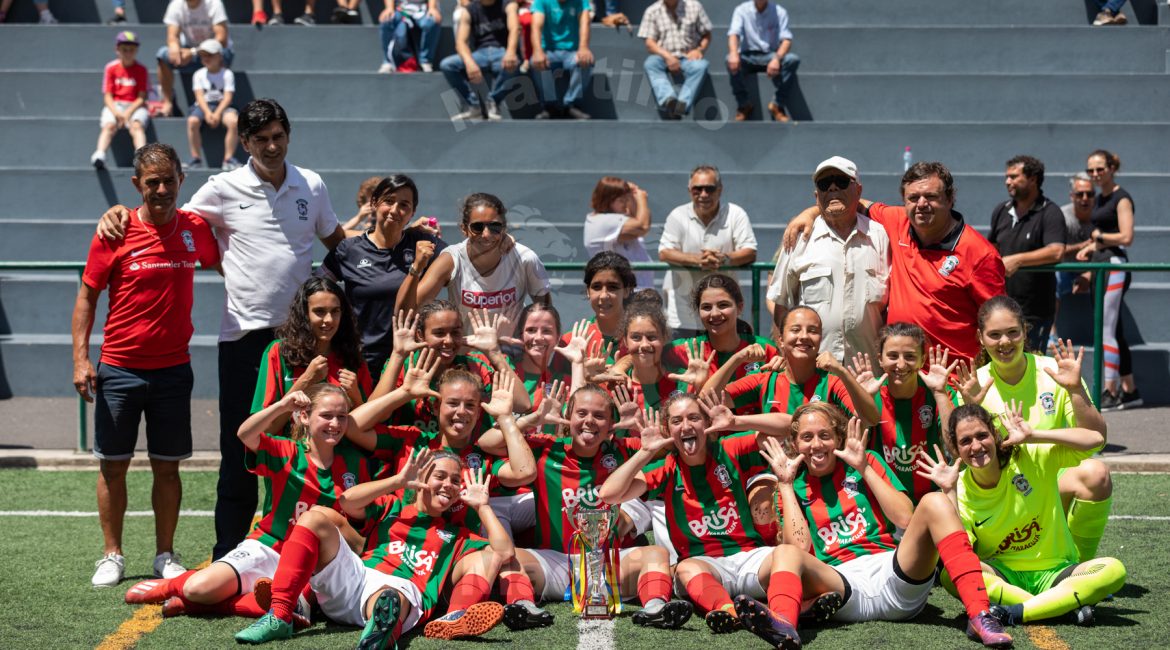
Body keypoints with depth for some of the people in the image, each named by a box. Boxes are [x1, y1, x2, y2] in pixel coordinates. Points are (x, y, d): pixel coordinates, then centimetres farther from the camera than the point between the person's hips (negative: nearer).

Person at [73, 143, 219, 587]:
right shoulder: (114, 233, -6)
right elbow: (87, 296, 0)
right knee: (113, 465, 4)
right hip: (119, 368, -1)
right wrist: (80, 358, -8)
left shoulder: (195, 229, 1)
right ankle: (112, 556, 15)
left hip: (173, 368, 1)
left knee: (167, 466, 6)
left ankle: (165, 555, 16)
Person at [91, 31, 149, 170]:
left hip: (135, 106, -1)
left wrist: (128, 112, -16)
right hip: (114, 106, 1)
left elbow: (142, 97, -2)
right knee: (109, 125, -29)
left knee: (136, 125, -32)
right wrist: (116, 112, -16)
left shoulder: (141, 69, 4)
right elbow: (107, 96, 3)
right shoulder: (111, 68, 6)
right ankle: (99, 155, -50)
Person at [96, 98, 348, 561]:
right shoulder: (225, 188, 0)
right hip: (244, 333, -2)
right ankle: (227, 553, 8)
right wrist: (120, 210, -3)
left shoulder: (312, 186, 7)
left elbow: (335, 240, 22)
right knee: (240, 447, 0)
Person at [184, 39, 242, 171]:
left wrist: (217, 113, -22)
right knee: (192, 120, -33)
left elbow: (228, 97, -7)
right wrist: (207, 112, -21)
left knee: (234, 121, -34)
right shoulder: (199, 74, 7)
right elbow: (199, 96, -3)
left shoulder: (227, 74, 2)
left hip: (222, 106, -1)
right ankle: (196, 158, -20)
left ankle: (229, 159, -24)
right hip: (203, 106, 1)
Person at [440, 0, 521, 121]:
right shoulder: (469, 10, 3)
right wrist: (469, 62, -33)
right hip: (480, 54, 3)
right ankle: (474, 107, -10)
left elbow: (514, 28, -22)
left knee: (509, 64, -39)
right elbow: (460, 41, -9)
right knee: (446, 65, -21)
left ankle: (493, 103, -12)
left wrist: (511, 52, -46)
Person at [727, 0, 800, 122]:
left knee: (793, 59, -29)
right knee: (731, 60, -33)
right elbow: (734, 34, -17)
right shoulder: (742, 10, -2)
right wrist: (734, 53, -40)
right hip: (748, 56, 0)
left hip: (771, 56, 0)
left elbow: (786, 40, -10)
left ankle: (778, 105, -16)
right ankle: (743, 105, -15)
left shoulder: (779, 12, -1)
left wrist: (777, 58, -32)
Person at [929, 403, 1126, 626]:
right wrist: (949, 492, -21)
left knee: (1114, 570, -28)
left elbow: (1096, 439, -17)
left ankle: (1014, 613, -31)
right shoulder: (961, 492, -6)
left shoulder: (1030, 457, -7)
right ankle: (1068, 605, -29)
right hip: (1003, 577, 0)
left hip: (1054, 573, 0)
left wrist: (1032, 436, -18)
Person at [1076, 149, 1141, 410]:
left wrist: (1099, 236, -4)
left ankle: (1111, 393, -10)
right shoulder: (1100, 199, 17)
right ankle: (1130, 391, 18)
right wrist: (1089, 248, 5)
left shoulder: (1122, 199, -8)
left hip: (1115, 266, -9)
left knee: (1107, 331, -11)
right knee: (1114, 332, 11)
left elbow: (1126, 237, -16)